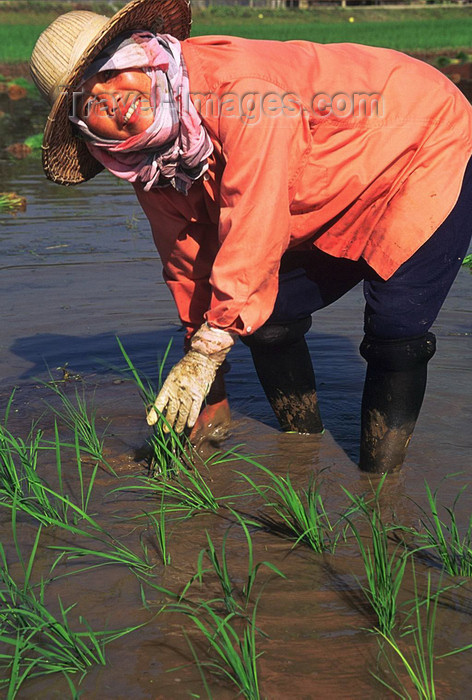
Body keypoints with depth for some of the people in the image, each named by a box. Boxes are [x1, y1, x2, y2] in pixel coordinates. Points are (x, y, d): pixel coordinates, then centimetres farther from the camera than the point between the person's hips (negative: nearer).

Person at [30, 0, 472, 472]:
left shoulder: (240, 83, -36)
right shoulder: (149, 165, -9)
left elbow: (255, 228, -38)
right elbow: (189, 267, 0)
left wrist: (209, 349, -34)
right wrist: (211, 401, 4)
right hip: (341, 208, 8)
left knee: (395, 326, -21)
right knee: (266, 316, 1)